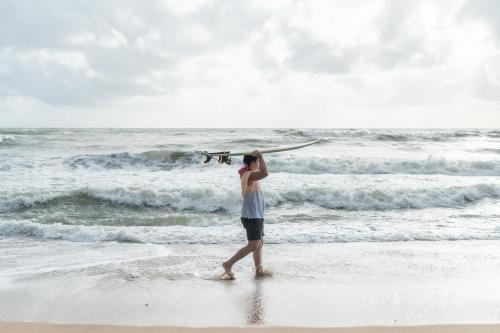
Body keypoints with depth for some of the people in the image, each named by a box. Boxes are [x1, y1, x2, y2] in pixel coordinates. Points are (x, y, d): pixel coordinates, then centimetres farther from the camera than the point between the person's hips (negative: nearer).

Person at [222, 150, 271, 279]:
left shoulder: (248, 174, 9)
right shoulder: (248, 175, -19)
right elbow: (264, 173, -36)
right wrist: (260, 155, -25)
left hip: (256, 216, 10)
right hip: (251, 217, -10)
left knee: (260, 243, 16)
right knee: (253, 246, -10)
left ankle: (259, 270, 24)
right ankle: (228, 264, -5)